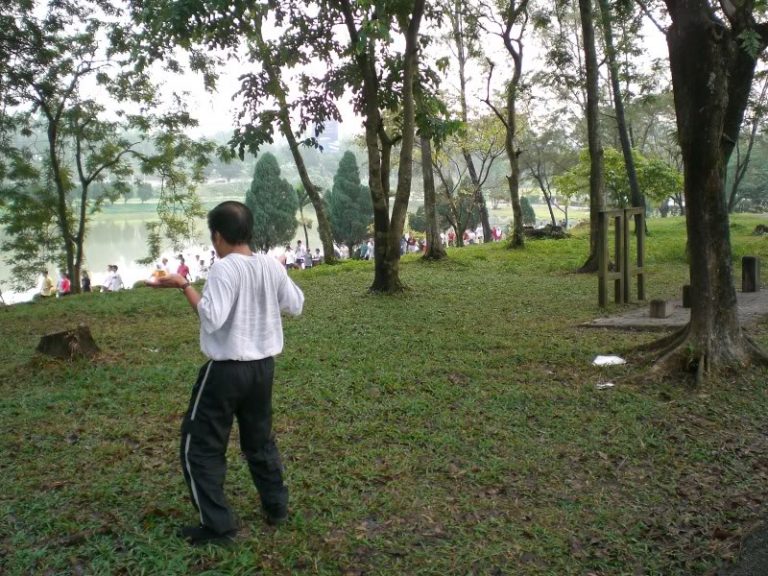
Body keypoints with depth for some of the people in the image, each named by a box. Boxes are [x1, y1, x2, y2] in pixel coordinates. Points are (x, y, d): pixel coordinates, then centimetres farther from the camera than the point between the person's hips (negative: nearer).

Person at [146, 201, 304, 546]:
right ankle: (277, 507, 33)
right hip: (263, 366, 7)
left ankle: (217, 526, 9)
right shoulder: (271, 266, 1)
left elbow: (211, 319, -25)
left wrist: (183, 285, -19)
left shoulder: (224, 269, -18)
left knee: (200, 447, 7)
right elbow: (295, 306, 10)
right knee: (260, 440, 24)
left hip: (226, 370, -7)